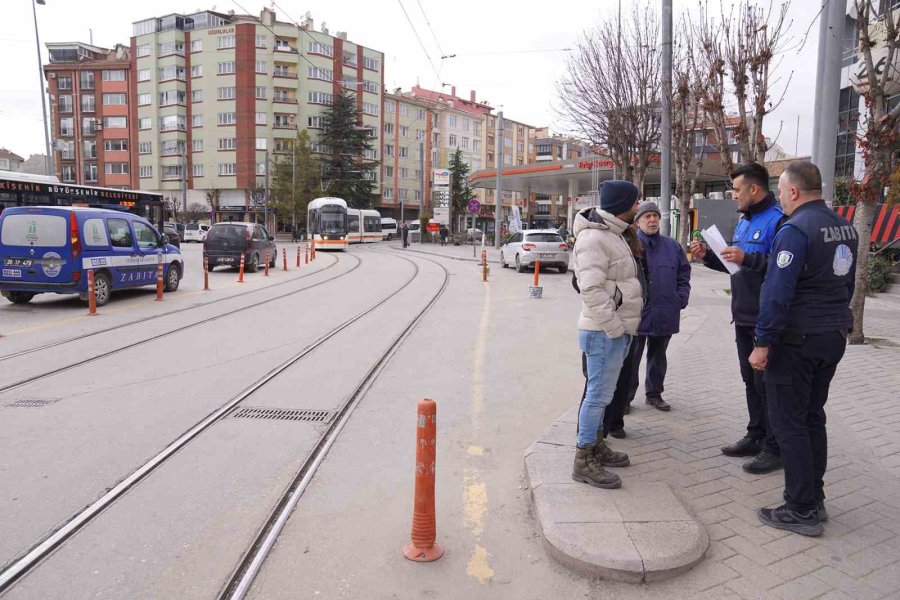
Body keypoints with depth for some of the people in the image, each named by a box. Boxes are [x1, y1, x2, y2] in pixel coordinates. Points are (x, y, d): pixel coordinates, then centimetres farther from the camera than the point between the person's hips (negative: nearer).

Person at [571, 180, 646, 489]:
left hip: (616, 329, 10)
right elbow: (591, 289, -25)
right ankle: (584, 461, 4)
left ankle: (595, 445, 32)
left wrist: (621, 326, 16)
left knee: (602, 393, 18)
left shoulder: (613, 234, 16)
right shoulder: (594, 237, -17)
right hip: (605, 332, -10)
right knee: (598, 394, -5)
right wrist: (615, 327, -22)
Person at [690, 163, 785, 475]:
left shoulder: (778, 220, -15)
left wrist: (748, 258, -30)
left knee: (766, 384, -1)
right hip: (744, 317, 9)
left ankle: (775, 448, 11)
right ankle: (756, 436, 29)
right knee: (751, 380, 17)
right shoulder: (744, 221, 15)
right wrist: (707, 255, 9)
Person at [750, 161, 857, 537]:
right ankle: (814, 499, 25)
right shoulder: (844, 227, 11)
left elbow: (777, 293, -22)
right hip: (835, 336, 9)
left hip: (797, 340, -9)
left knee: (788, 422, -1)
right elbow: (847, 284, 18)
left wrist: (763, 343, -18)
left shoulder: (795, 230, -17)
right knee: (813, 417, 17)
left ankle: (801, 511, 6)